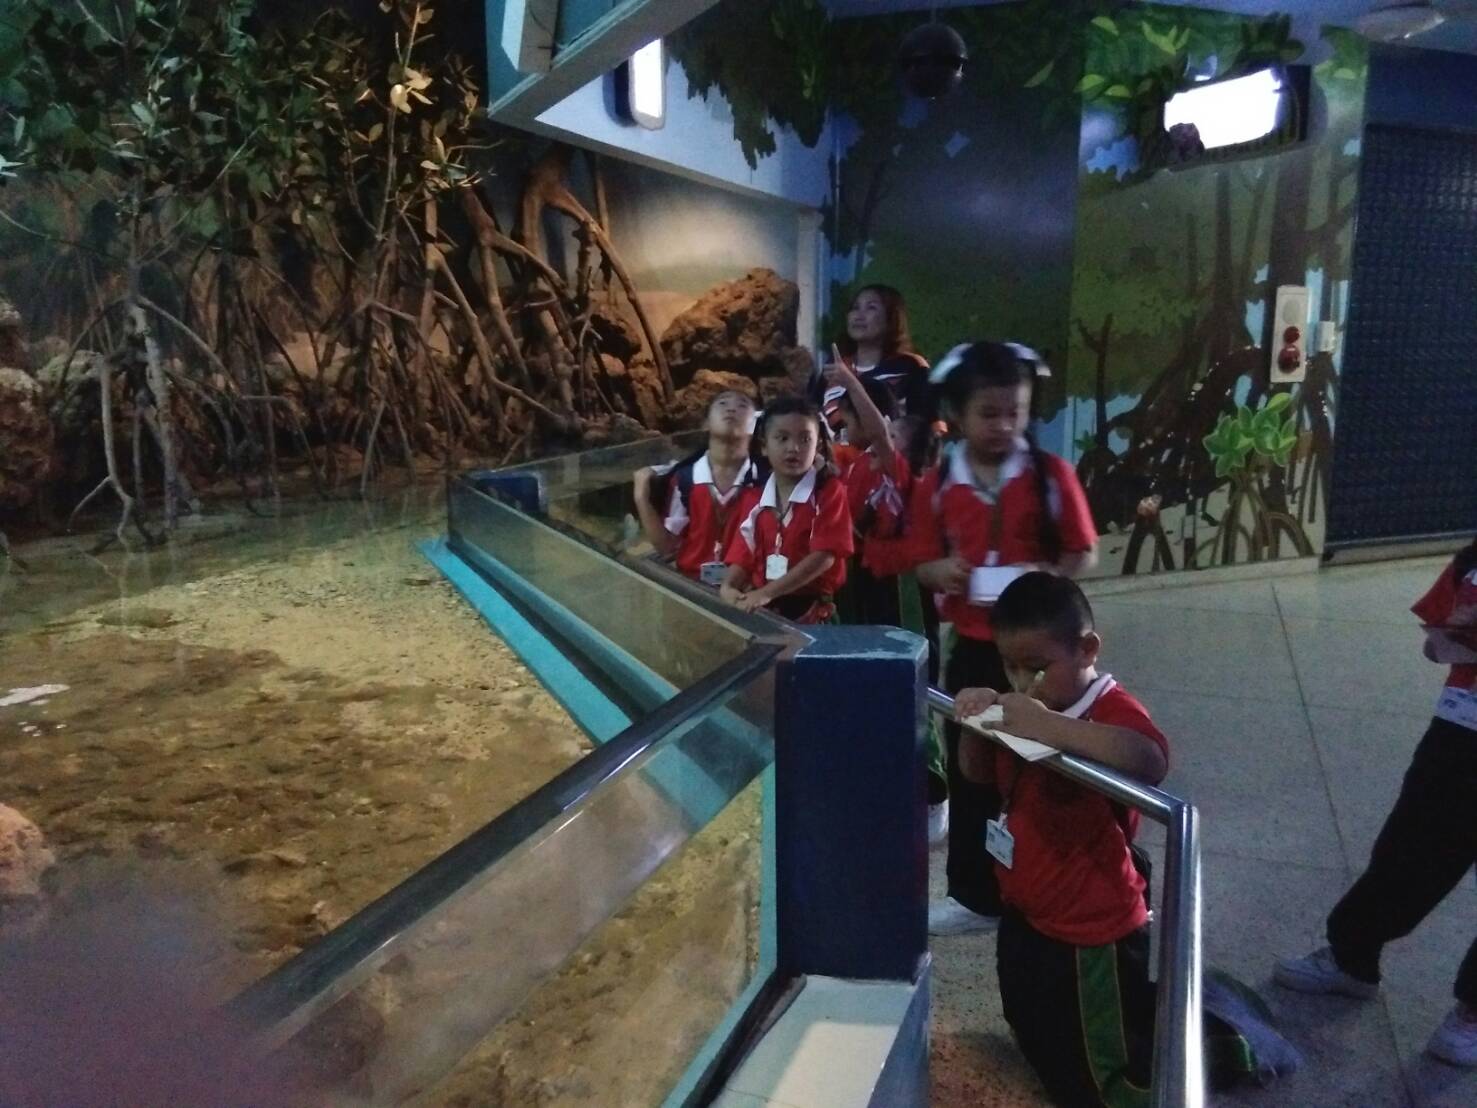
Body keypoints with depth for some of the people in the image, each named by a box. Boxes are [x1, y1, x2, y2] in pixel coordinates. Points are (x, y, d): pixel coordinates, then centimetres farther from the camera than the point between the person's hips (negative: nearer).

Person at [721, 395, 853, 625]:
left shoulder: (829, 490, -5)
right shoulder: (758, 496, 10)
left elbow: (824, 556, -13)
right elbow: (745, 553, 10)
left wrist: (767, 592, -16)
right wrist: (728, 588, -12)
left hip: (812, 611, -4)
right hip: (763, 610, 4)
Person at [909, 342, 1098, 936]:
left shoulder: (1051, 473, -7)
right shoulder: (937, 482, -2)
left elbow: (1084, 551, -2)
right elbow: (922, 560, 5)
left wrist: (1051, 577, -21)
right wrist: (941, 571, -17)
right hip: (972, 645, 2)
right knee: (969, 772, 12)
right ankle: (975, 896, 29)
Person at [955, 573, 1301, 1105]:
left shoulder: (1113, 711, -25)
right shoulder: (1028, 705, -1)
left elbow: (1151, 761, -47)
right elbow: (976, 773, 9)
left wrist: (1047, 726, -49)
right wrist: (975, 723, -11)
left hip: (1091, 934, -8)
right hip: (1027, 919, 9)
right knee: (1044, 1048, 30)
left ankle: (1225, 1038, 31)